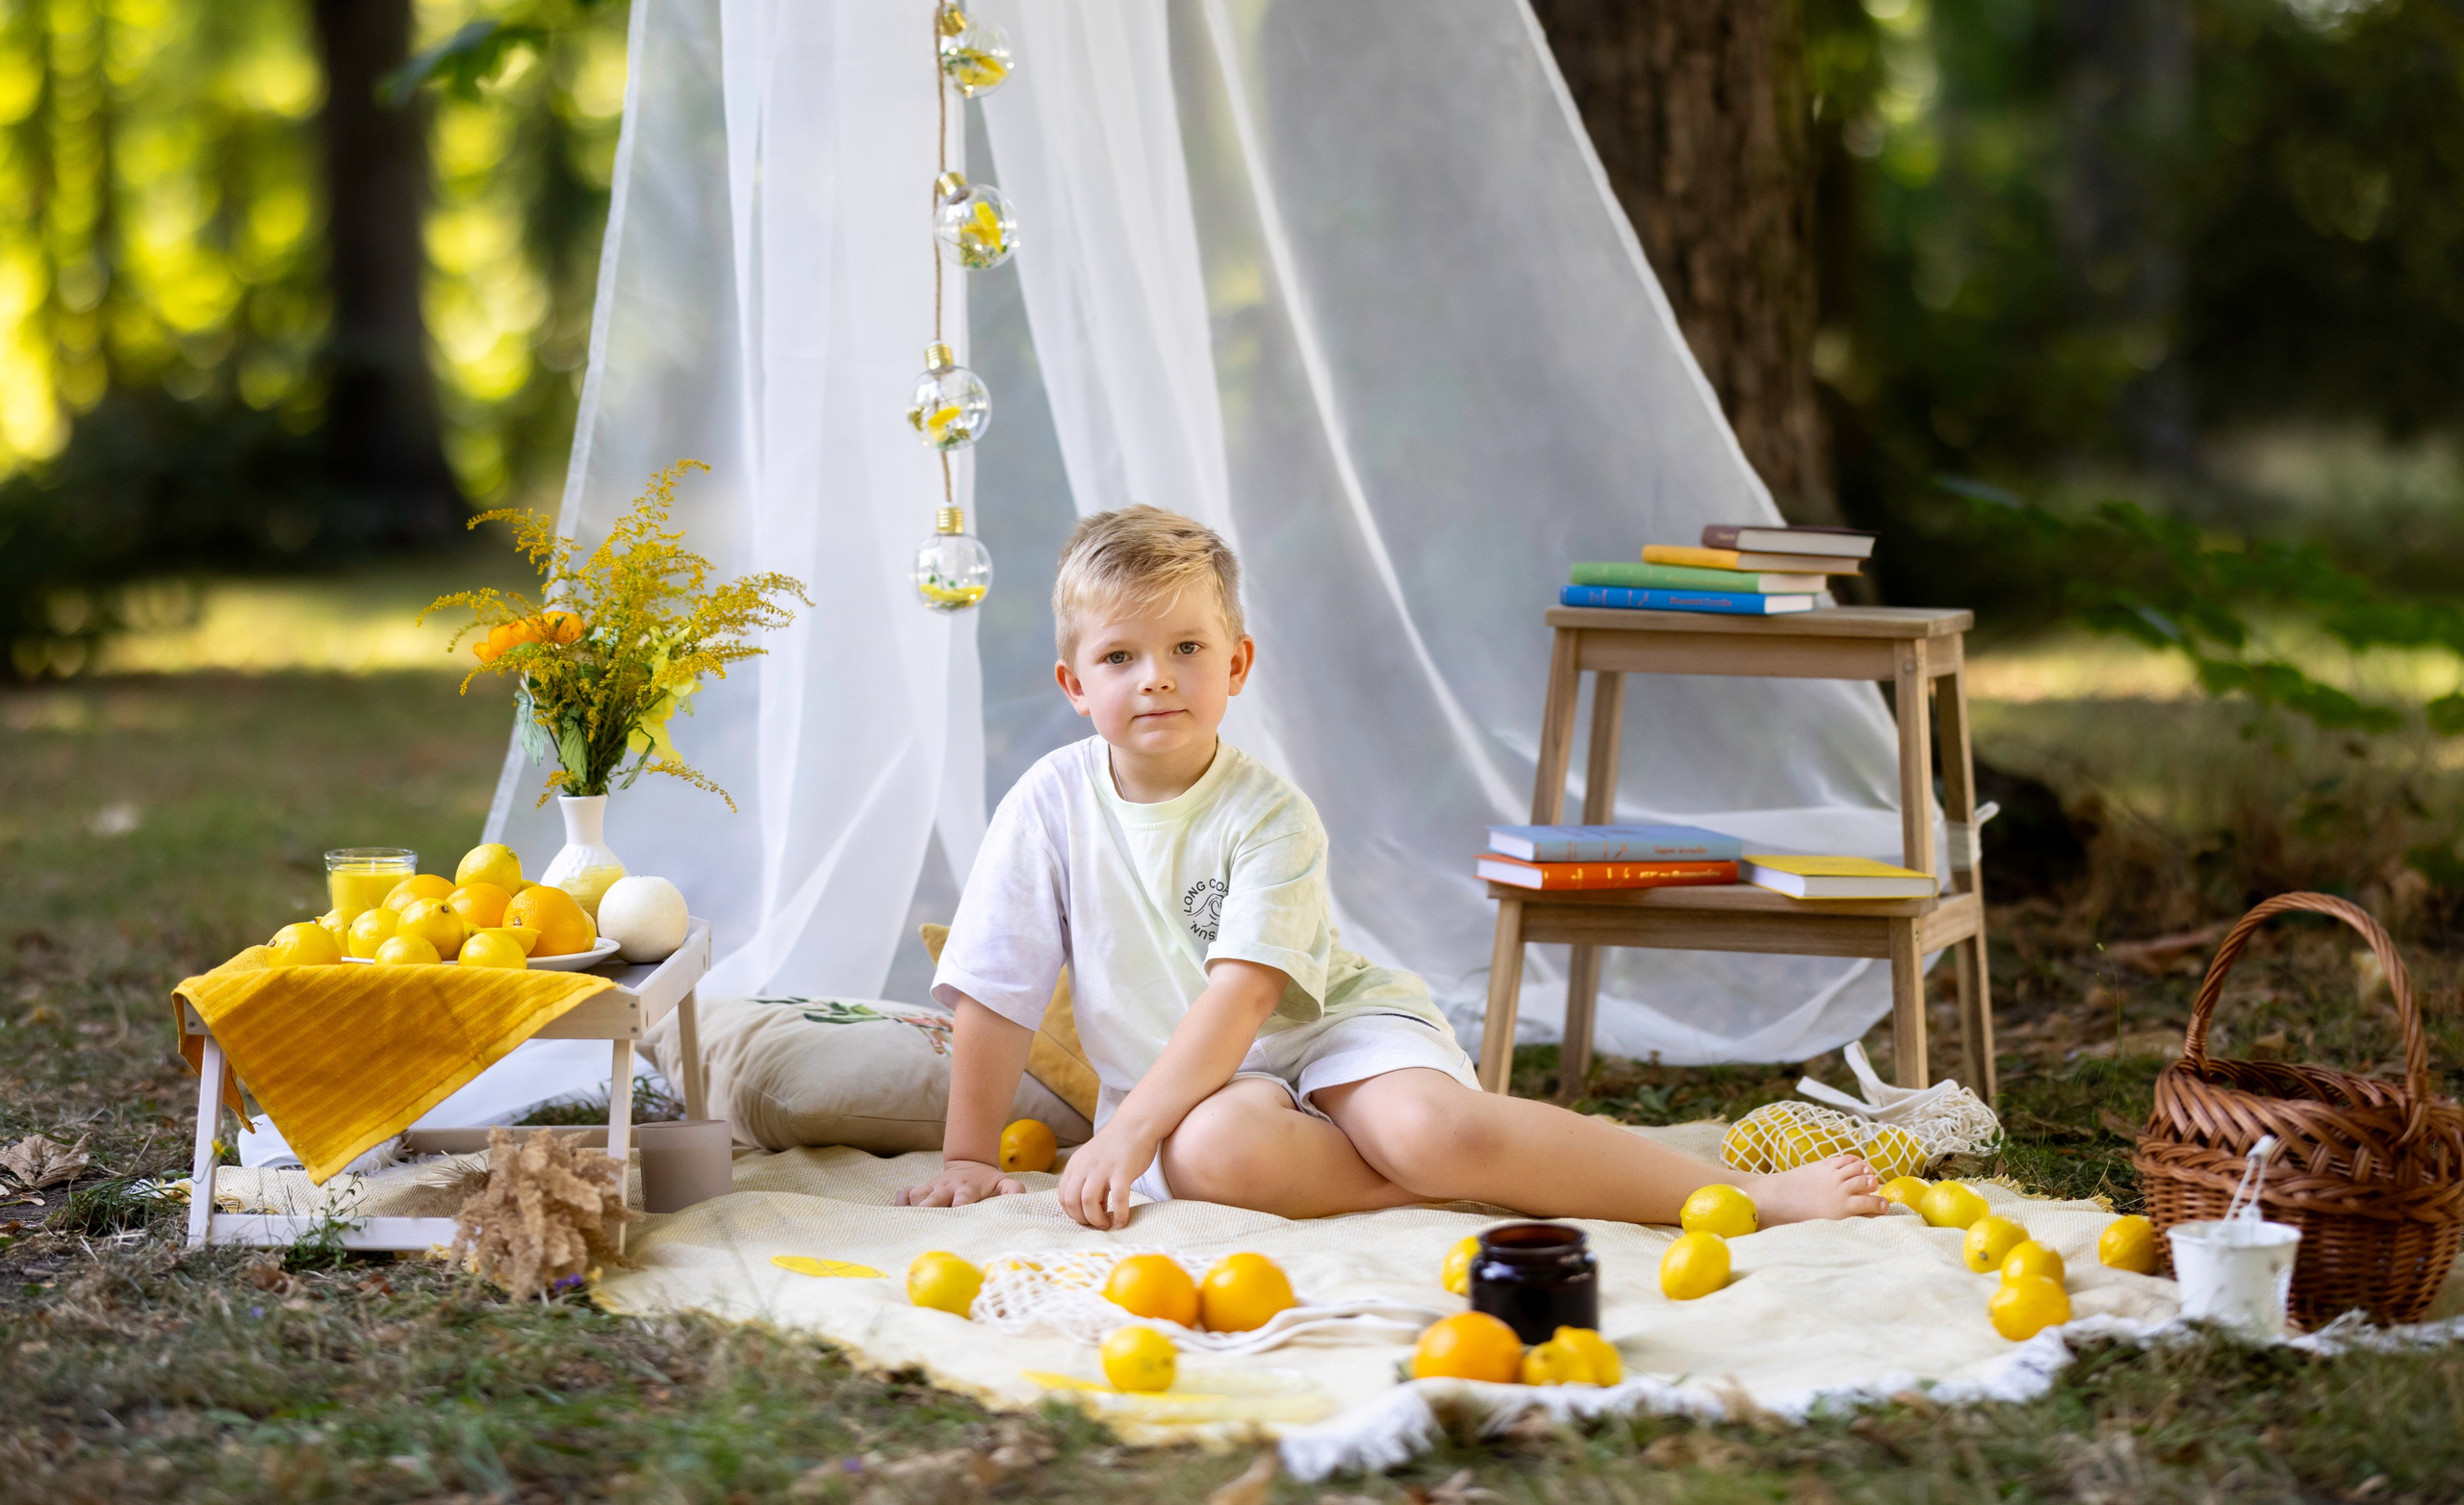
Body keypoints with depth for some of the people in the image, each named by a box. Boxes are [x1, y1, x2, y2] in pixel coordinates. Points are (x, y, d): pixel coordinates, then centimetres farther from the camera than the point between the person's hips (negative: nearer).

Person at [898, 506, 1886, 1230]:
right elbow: (996, 997, 1)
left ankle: (1749, 1191, -28)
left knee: (1428, 1127, -34)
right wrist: (970, 1156, -1)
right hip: (1194, 1083, 2)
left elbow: (1245, 992, -20)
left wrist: (1126, 1132, -28)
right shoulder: (1052, 805, -4)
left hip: (1329, 1027, -2)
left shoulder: (1269, 815, -11)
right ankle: (1471, 1175, -25)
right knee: (1212, 1154, -37)